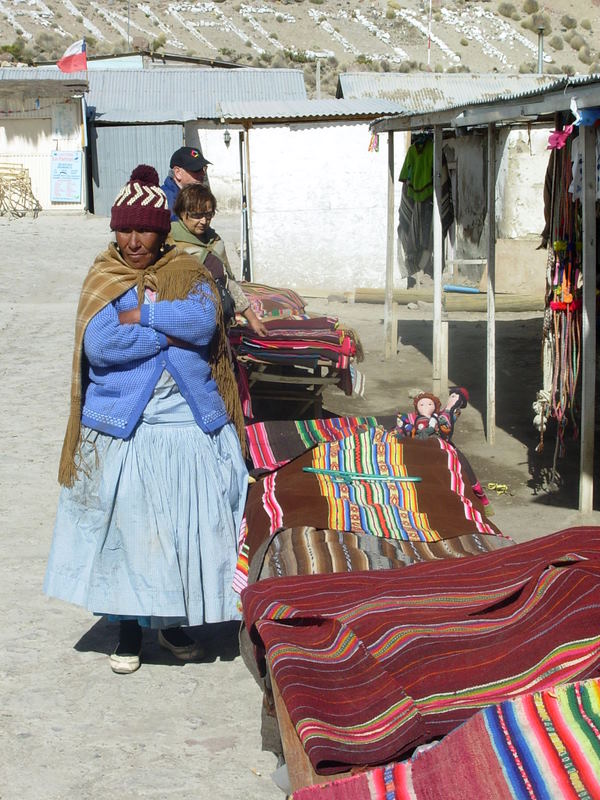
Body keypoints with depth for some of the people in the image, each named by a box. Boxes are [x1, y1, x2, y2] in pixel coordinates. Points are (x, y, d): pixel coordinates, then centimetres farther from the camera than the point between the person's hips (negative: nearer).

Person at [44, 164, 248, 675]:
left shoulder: (188, 273, 6)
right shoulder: (103, 279, 1)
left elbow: (205, 323, -14)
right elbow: (99, 345, -16)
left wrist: (140, 315, -14)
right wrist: (172, 330, -13)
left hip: (190, 423, 1)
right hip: (121, 427, -1)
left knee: (190, 525, 4)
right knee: (125, 526, 2)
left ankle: (174, 622, 22)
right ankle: (129, 628, 17)